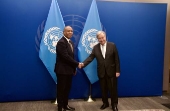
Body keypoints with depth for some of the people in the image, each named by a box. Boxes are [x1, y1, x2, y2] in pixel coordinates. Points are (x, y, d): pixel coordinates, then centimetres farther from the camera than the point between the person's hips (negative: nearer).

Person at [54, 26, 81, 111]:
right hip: (62, 70, -9)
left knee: (67, 88, 17)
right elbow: (66, 57, -24)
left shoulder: (70, 42, 13)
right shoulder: (61, 42, -18)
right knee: (61, 89, 4)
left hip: (69, 70, 9)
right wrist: (77, 64, -17)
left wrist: (74, 68, 12)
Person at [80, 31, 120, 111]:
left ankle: (114, 104, 21)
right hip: (101, 72, 2)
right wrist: (83, 63, -26)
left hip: (111, 71, -2)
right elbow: (91, 57, -8)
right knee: (103, 89, 12)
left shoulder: (112, 45, -4)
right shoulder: (95, 47, 2)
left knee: (113, 89, 5)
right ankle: (105, 103, 28)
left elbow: (116, 59, -5)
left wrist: (117, 71, -9)